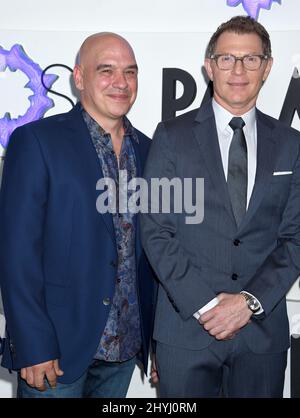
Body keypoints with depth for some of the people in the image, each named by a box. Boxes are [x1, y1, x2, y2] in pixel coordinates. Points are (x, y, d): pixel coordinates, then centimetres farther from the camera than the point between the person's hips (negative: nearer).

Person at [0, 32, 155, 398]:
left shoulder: (146, 149, 7)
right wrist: (33, 347, -15)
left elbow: (150, 248, 9)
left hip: (125, 348, 5)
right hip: (56, 347, -5)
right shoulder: (36, 141, -9)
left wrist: (156, 338, 7)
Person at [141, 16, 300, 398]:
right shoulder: (172, 136, -1)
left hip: (263, 328, 2)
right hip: (186, 327, -2)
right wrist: (205, 304, -12)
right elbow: (156, 232, -6)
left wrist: (251, 301, -9)